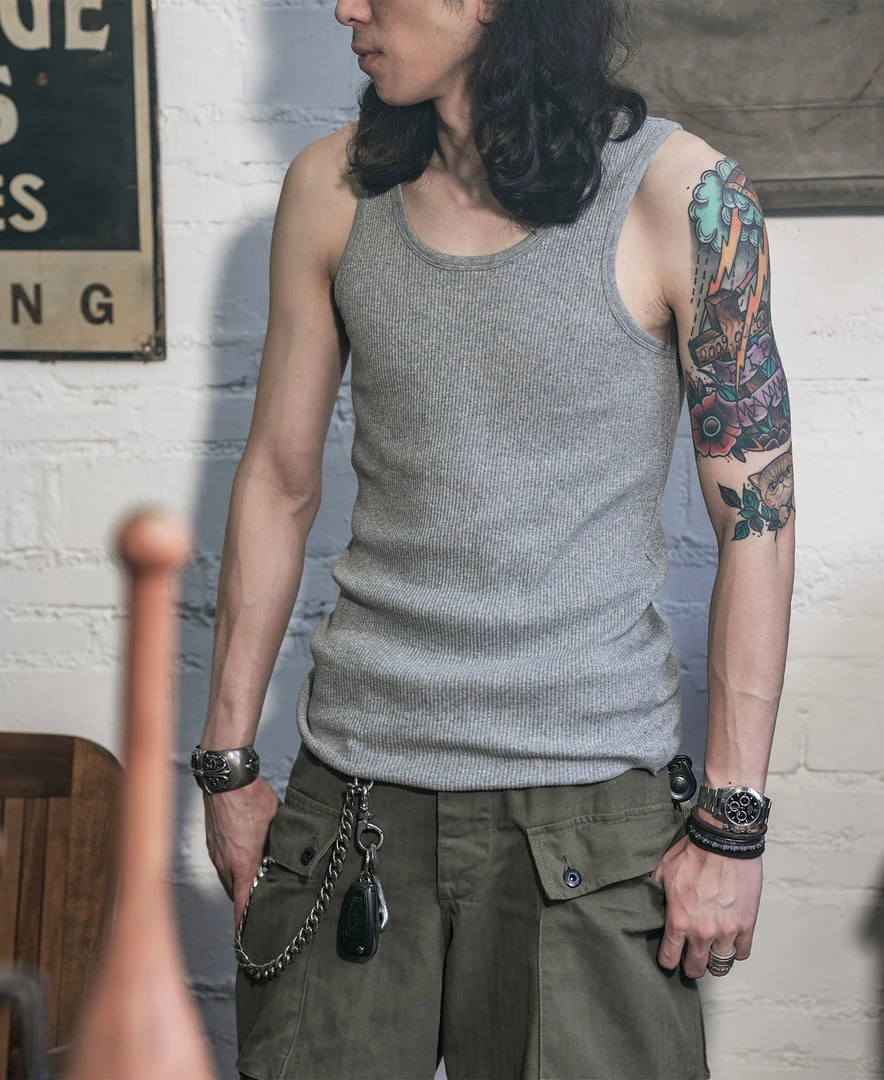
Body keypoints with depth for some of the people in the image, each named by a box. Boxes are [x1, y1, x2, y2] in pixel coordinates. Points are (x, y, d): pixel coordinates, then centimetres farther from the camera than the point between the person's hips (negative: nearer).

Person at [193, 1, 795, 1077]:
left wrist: (731, 823, -8)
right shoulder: (331, 189, 3)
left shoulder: (680, 195, -8)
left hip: (589, 797, -3)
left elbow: (756, 519, -6)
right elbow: (278, 482, 9)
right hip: (350, 786, 3)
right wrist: (227, 763, 9)